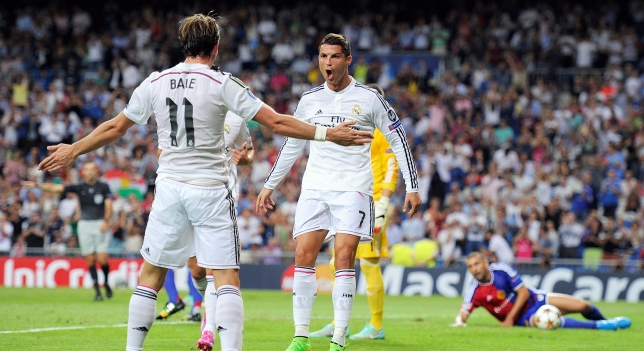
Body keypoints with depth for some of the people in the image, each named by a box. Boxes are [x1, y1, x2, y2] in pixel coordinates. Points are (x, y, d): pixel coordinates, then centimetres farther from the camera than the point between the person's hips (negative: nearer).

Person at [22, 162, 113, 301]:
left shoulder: (103, 187, 2)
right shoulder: (79, 187, 5)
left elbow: (108, 205, -1)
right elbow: (56, 188, 1)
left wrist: (106, 221, -15)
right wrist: (37, 185, -9)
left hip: (101, 224, -2)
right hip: (85, 224, 2)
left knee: (102, 259, -10)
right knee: (90, 260, -2)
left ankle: (106, 284, 18)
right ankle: (97, 292, 2)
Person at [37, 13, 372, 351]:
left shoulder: (154, 83, 4)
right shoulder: (222, 84, -6)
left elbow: (114, 128, 12)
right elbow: (276, 122, -8)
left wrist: (72, 150, 27)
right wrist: (327, 133, -1)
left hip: (169, 188, 3)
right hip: (210, 190, -3)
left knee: (150, 276, 12)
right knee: (227, 279, -3)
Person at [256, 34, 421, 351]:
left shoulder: (369, 98, -2)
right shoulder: (309, 99, 10)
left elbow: (398, 140, 4)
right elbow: (292, 145, 22)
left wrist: (412, 187, -1)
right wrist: (269, 186, 22)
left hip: (353, 188, -4)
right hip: (315, 187, 4)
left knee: (344, 258, -13)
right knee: (303, 255, -6)